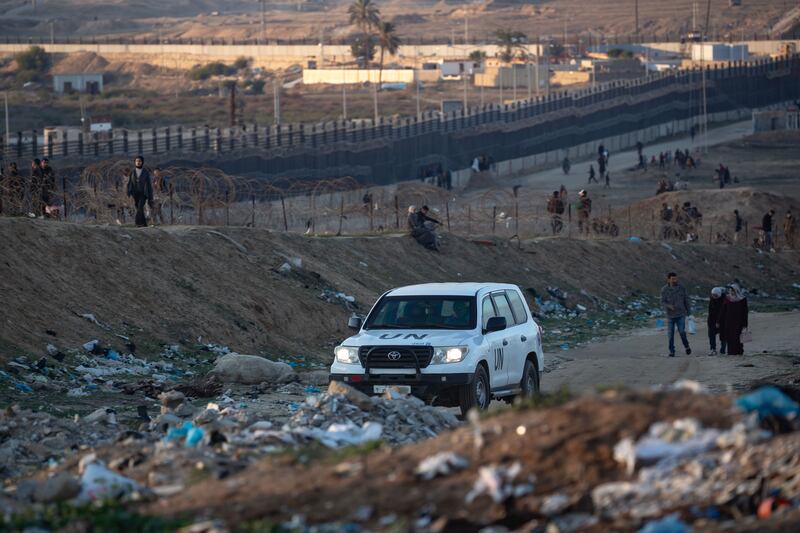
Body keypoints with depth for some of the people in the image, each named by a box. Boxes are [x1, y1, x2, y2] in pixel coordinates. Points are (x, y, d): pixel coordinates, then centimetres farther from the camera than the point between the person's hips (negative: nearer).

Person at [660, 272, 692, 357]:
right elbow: (662, 302, -4)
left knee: (682, 331, -9)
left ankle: (686, 346, 15)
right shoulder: (664, 289, -4)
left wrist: (689, 312, 8)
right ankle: (672, 351, 11)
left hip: (681, 314, 0)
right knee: (670, 333, 2)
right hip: (670, 315, 0)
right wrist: (669, 306, -24)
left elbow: (686, 300, 8)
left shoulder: (681, 288, 0)